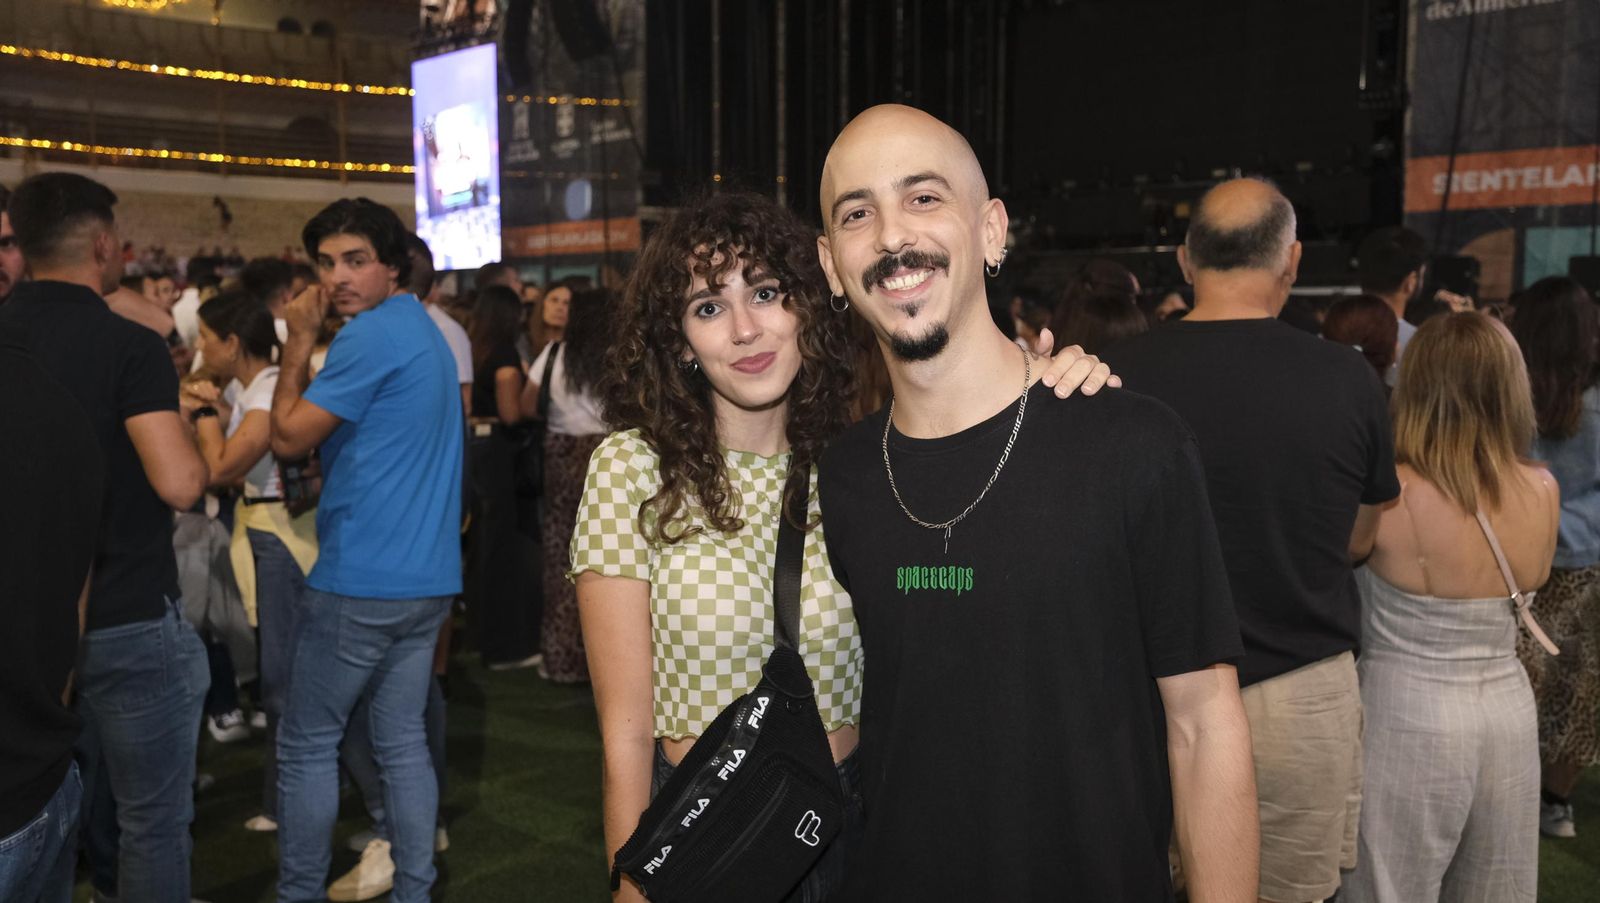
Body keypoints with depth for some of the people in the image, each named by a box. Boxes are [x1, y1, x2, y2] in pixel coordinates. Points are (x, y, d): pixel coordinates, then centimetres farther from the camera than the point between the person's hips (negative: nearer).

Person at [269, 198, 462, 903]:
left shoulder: (372, 335, -14)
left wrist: (298, 342, -2)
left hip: (361, 580, -9)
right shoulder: (427, 332, 16)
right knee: (403, 740, 13)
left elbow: (289, 437, -10)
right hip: (426, 575, 9)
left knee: (307, 744, 6)